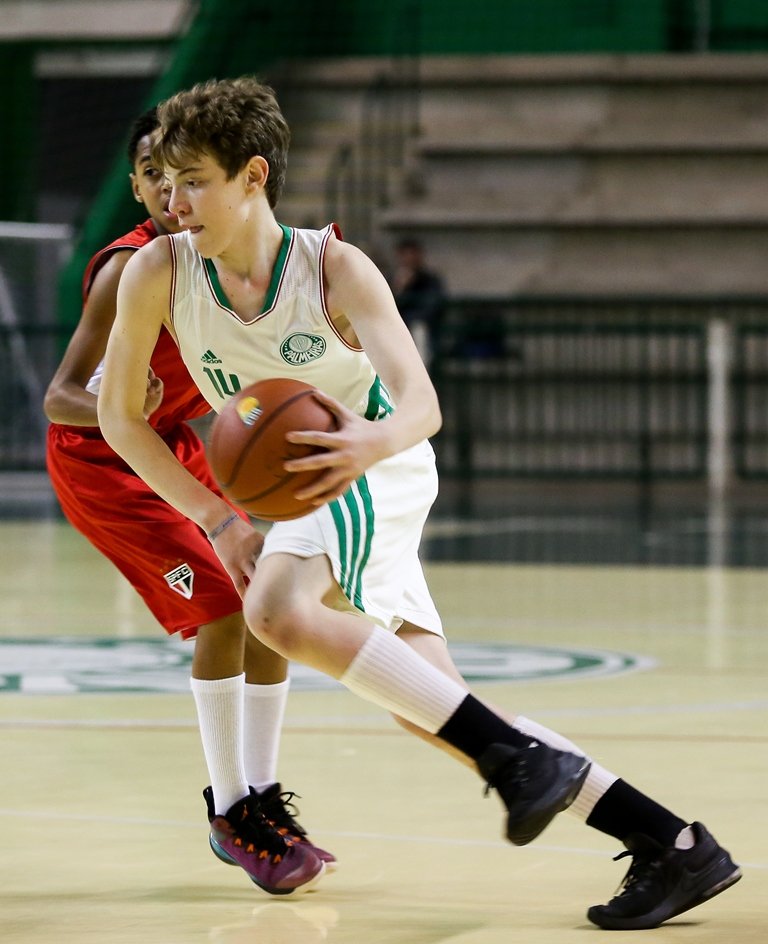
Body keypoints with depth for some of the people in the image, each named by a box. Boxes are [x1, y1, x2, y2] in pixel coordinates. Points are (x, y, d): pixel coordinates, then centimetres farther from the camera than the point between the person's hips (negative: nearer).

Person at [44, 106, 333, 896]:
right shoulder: (131, 269, -28)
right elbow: (58, 398, -30)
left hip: (171, 446, 7)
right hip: (97, 456, -7)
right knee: (223, 608, -17)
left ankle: (259, 796, 13)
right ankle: (233, 814, -7)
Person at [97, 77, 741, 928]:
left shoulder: (334, 268, -19)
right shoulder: (158, 273, -10)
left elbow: (420, 403, -27)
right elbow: (120, 416, -2)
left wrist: (376, 441, -51)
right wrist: (216, 517, -9)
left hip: (374, 470, -5)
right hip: (302, 494, 5)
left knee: (277, 610, -35)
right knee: (434, 717, -2)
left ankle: (516, 754, -31)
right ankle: (674, 848, -1)